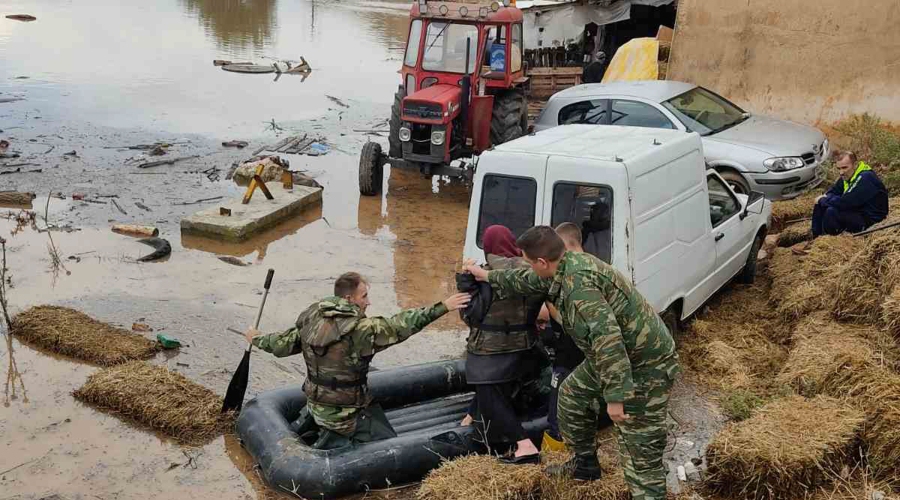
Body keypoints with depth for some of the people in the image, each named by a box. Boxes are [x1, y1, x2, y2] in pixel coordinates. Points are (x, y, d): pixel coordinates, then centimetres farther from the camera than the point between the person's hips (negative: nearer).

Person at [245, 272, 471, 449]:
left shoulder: (310, 319, -5)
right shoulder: (359, 329, -25)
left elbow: (283, 344, 7)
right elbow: (400, 326, -29)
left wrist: (256, 339, 27)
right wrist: (442, 307, -27)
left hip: (316, 402, 7)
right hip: (346, 412, -7)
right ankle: (334, 440, -1)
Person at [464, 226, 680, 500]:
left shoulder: (577, 282, -29)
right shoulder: (568, 265, 3)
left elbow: (607, 337, -36)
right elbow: (528, 280, 24)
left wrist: (615, 396, -34)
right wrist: (488, 276, 37)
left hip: (644, 365, -10)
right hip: (616, 356, 10)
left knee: (640, 449, -7)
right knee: (573, 394, 26)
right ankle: (585, 464, 42)